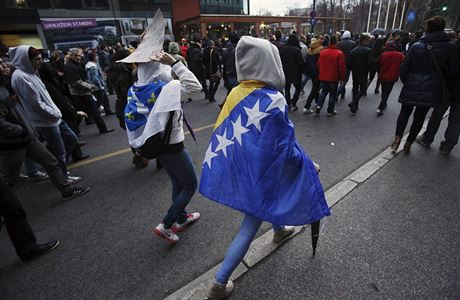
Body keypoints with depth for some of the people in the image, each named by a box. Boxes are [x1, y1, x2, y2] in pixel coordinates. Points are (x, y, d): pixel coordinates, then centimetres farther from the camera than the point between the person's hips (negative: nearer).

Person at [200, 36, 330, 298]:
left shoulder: (237, 93, -7)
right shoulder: (274, 101, -25)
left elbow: (223, 131, 0)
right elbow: (285, 148, -20)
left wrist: (227, 160, 14)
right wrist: (308, 165, -3)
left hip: (240, 166, 7)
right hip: (259, 171, -7)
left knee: (273, 195, 34)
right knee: (250, 227, 8)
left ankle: (279, 230, 62)